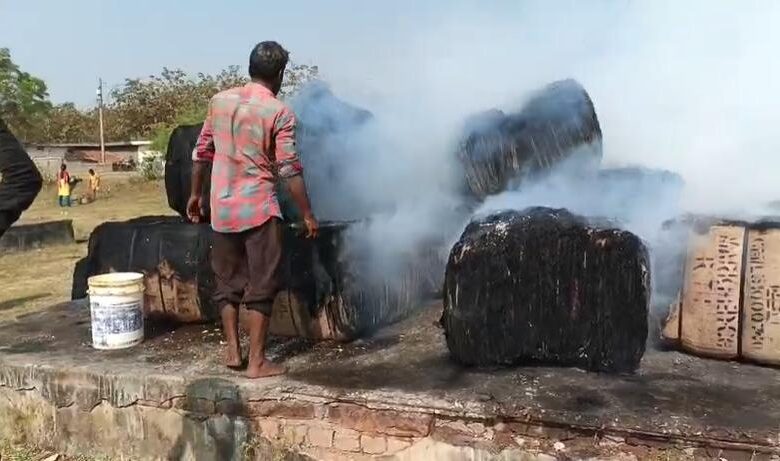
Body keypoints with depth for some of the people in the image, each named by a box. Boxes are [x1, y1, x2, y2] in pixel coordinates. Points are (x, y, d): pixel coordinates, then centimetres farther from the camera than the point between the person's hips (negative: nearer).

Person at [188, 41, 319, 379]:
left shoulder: (220, 101, 6)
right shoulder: (279, 112, -9)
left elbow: (202, 152, 11)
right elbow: (289, 169, -12)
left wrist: (195, 194, 21)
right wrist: (308, 214, -6)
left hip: (222, 208, 5)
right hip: (259, 209, -5)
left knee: (227, 281, 16)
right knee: (261, 286, 2)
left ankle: (233, 351, 22)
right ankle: (257, 361, 6)